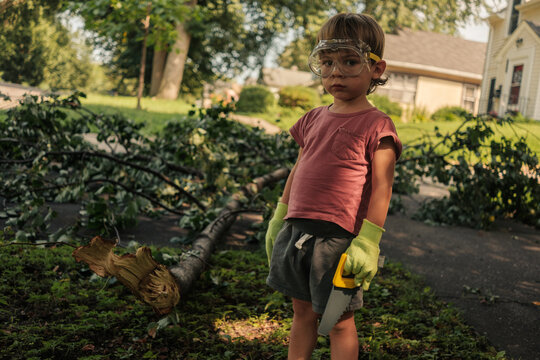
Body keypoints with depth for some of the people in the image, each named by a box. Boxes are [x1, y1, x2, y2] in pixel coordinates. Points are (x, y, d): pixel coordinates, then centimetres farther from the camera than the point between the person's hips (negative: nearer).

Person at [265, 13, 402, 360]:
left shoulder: (376, 125, -7)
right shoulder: (313, 120, 11)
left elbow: (380, 188, -10)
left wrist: (367, 242, -14)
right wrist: (279, 220, 19)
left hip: (337, 238, -6)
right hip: (296, 232, 6)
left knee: (340, 320, 8)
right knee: (302, 311, 19)